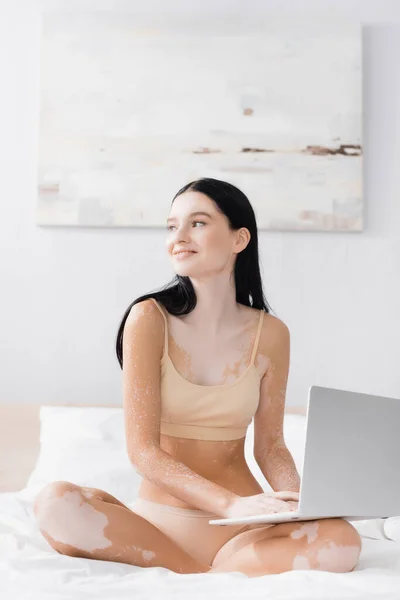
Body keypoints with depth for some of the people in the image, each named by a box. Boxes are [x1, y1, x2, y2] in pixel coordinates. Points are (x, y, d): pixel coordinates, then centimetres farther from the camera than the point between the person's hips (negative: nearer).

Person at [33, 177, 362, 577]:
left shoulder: (270, 333, 1)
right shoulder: (149, 318, -6)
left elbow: (270, 446, 8)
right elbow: (142, 450, -12)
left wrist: (301, 502, -14)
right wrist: (232, 503, -25)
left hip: (241, 524, 1)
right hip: (160, 515, 0)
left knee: (342, 541, -28)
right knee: (55, 503, -29)